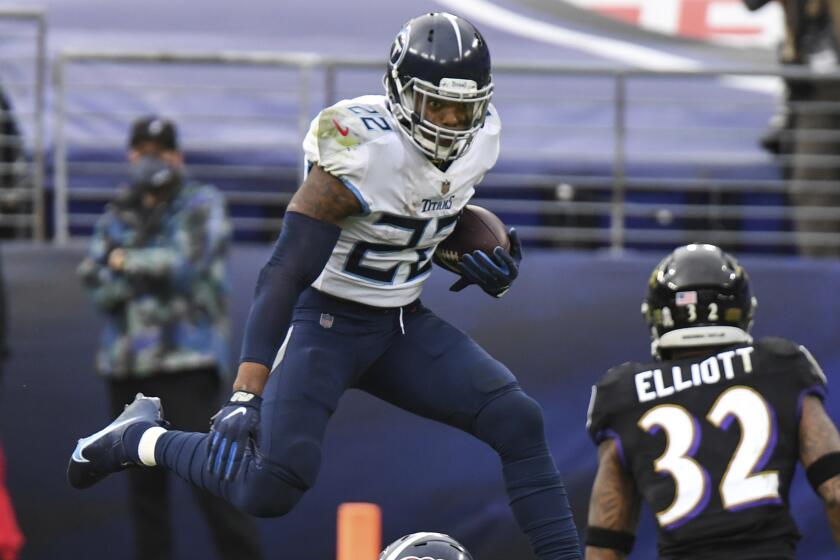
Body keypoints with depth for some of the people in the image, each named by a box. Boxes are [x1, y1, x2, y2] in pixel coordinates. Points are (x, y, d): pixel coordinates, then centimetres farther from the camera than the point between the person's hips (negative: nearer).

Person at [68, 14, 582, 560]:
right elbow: (285, 273, -27)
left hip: (403, 327, 7)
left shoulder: (477, 141, -4)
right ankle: (140, 437, 7)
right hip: (325, 321, -6)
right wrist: (245, 397, -33)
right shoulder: (365, 154, -26)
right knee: (270, 489, -19)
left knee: (518, 421, -11)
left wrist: (488, 264, -2)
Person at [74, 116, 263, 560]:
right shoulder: (117, 219, 13)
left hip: (187, 360, -5)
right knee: (143, 482, 7)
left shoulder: (201, 206, 2)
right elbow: (99, 289, 2)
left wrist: (128, 262, -4)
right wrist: (154, 271, -12)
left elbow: (187, 263, -13)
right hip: (126, 365, 5)